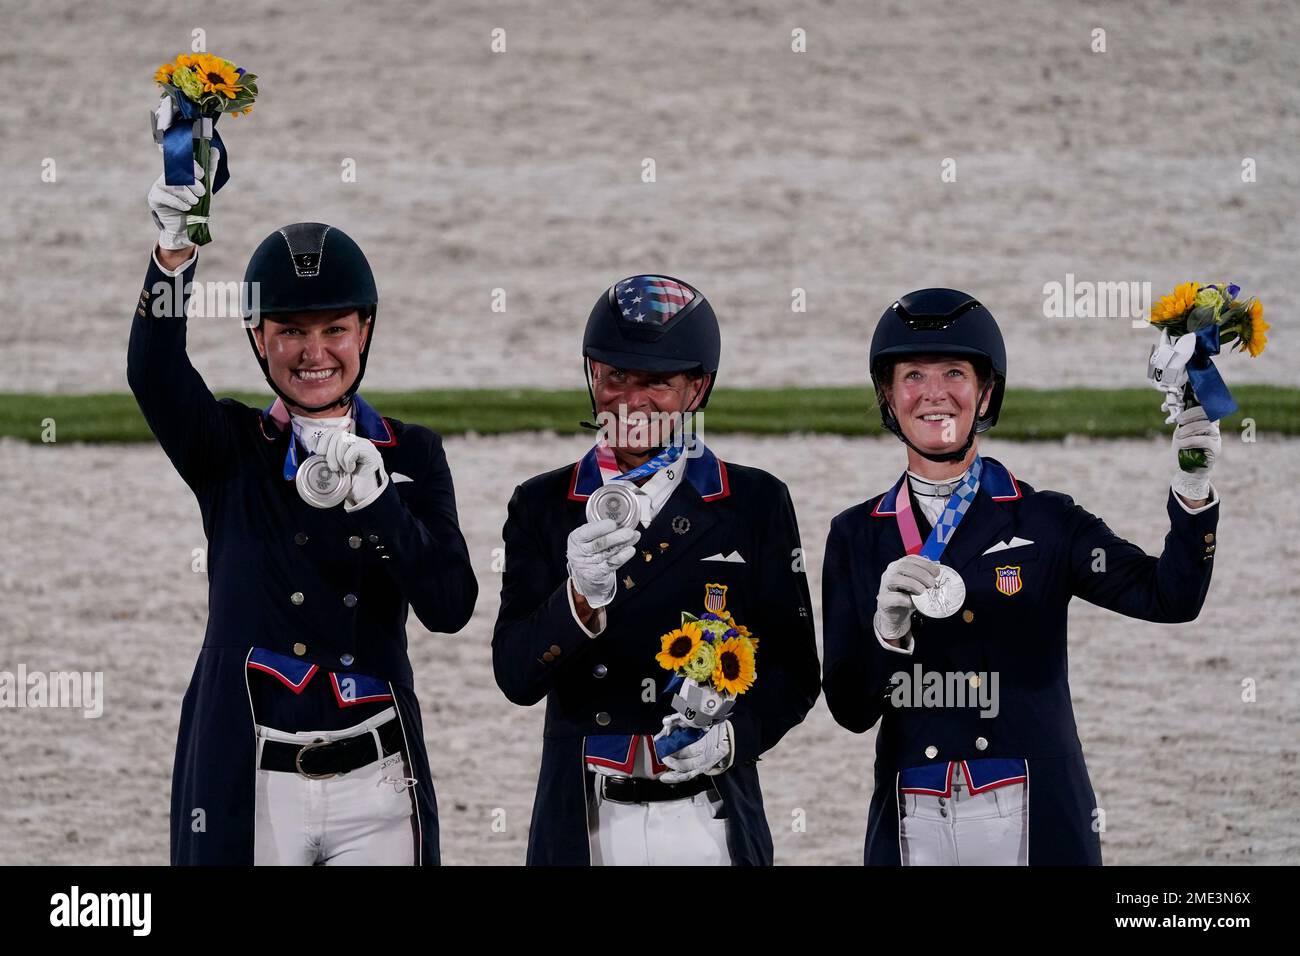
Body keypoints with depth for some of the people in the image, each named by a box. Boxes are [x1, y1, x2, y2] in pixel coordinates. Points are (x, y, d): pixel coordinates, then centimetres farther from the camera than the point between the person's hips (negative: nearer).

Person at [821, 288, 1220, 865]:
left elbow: (1169, 597, -10)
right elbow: (850, 709, 3)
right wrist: (887, 630, -16)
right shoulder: (856, 536, 7)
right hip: (912, 821, 1)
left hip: (1035, 819, -1)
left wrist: (1192, 493, -25)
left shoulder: (1044, 521, 3)